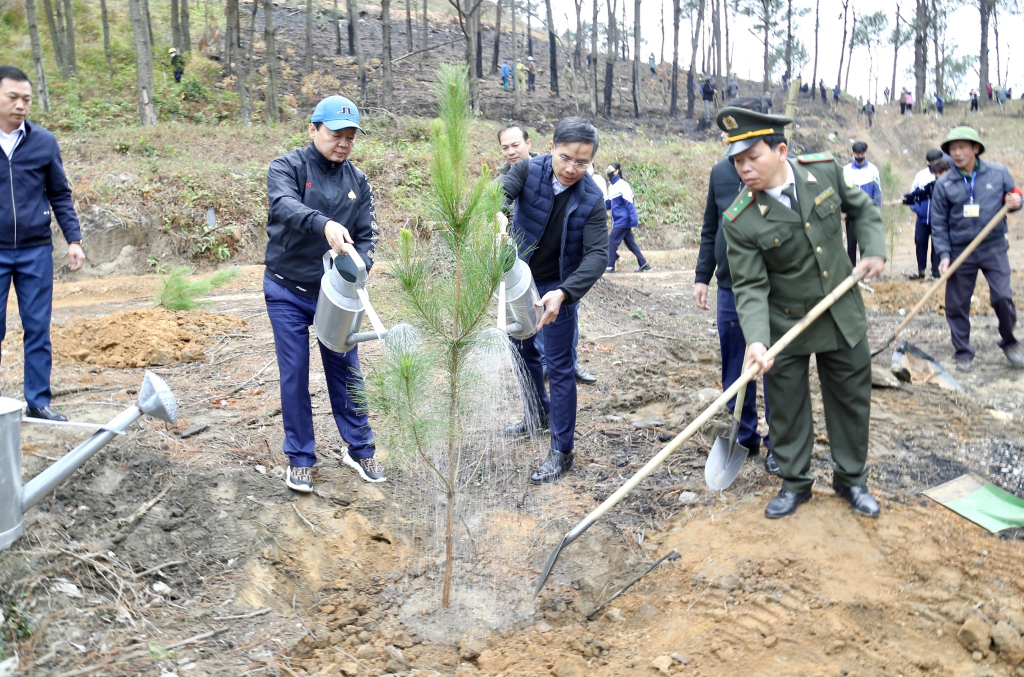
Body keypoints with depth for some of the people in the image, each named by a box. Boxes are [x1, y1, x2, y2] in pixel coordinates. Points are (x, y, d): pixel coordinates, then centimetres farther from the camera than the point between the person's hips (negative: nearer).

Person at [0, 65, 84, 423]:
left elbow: (60, 195, 8)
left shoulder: (44, 141, 2)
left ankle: (38, 401, 14)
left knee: (38, 329, 5)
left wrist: (73, 240, 0)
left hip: (36, 251, 1)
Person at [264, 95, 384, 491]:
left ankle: (360, 450, 24)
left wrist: (357, 270, -19)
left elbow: (366, 235, 2)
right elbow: (283, 205, -30)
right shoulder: (287, 167, -8)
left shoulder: (357, 181, 5)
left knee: (346, 373, 8)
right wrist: (324, 224, -49)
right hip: (288, 292, -3)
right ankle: (300, 459, 16)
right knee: (294, 375, 2)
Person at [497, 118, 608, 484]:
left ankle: (562, 450, 8)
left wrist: (563, 293, -41)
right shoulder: (528, 171, -15)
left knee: (559, 366, -2)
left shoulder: (591, 199, -19)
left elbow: (597, 254, -25)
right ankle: (540, 412, 45)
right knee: (521, 349, 20)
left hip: (558, 287, -3)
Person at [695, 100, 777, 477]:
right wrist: (702, 276, 9)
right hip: (731, 289, 4)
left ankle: (776, 444, 19)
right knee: (735, 370, 11)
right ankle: (746, 438, 28)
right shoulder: (721, 172, 6)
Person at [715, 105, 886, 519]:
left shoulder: (825, 170, -10)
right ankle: (794, 482, 30)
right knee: (787, 405, 8)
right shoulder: (739, 221, -20)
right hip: (786, 324, -3)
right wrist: (756, 339, -34)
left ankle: (851, 479, 34)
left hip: (843, 314, 3)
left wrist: (875, 250, -5)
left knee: (851, 399, 14)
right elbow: (750, 286, -20)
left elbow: (861, 208, 9)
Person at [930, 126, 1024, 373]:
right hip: (960, 251, 0)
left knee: (1003, 297, -7)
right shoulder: (944, 183, -2)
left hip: (994, 248, 0)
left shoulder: (998, 173, 0)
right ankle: (963, 353, 18)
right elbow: (939, 223, 0)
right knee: (957, 305, 3)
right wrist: (944, 254, -8)